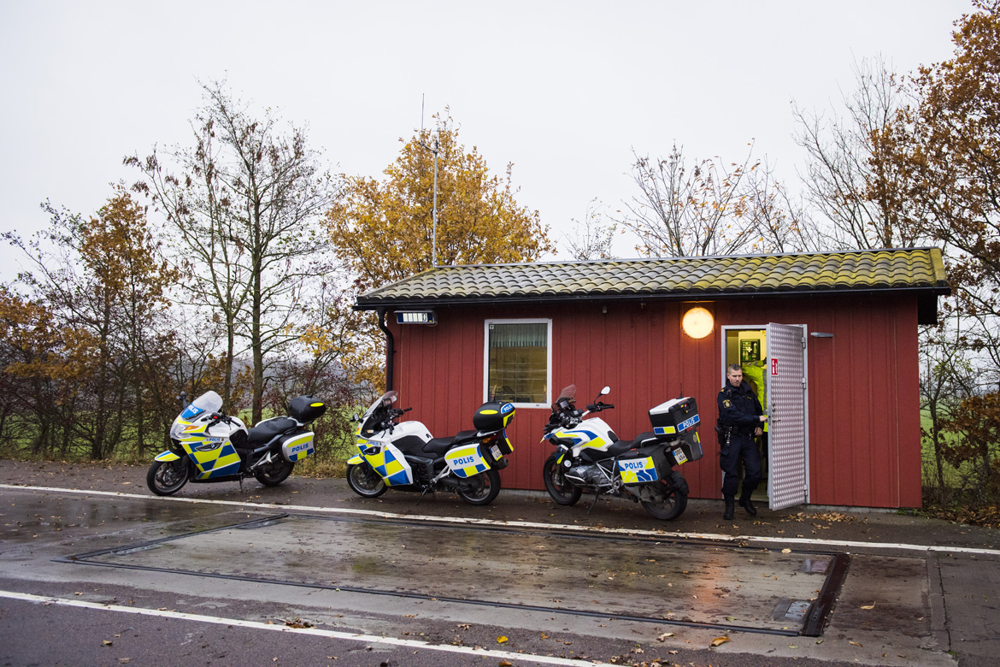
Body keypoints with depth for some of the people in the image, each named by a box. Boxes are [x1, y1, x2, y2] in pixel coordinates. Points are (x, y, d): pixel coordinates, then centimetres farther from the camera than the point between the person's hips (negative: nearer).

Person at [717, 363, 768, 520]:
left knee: (755, 472, 2)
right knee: (731, 473, -2)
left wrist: (759, 426, 10)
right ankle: (729, 505, 12)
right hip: (731, 437, -5)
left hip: (748, 437, 5)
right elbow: (734, 415, -20)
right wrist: (757, 419, -21)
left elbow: (758, 409, 26)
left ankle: (745, 499, 25)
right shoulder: (724, 394, -7)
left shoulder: (748, 391, 11)